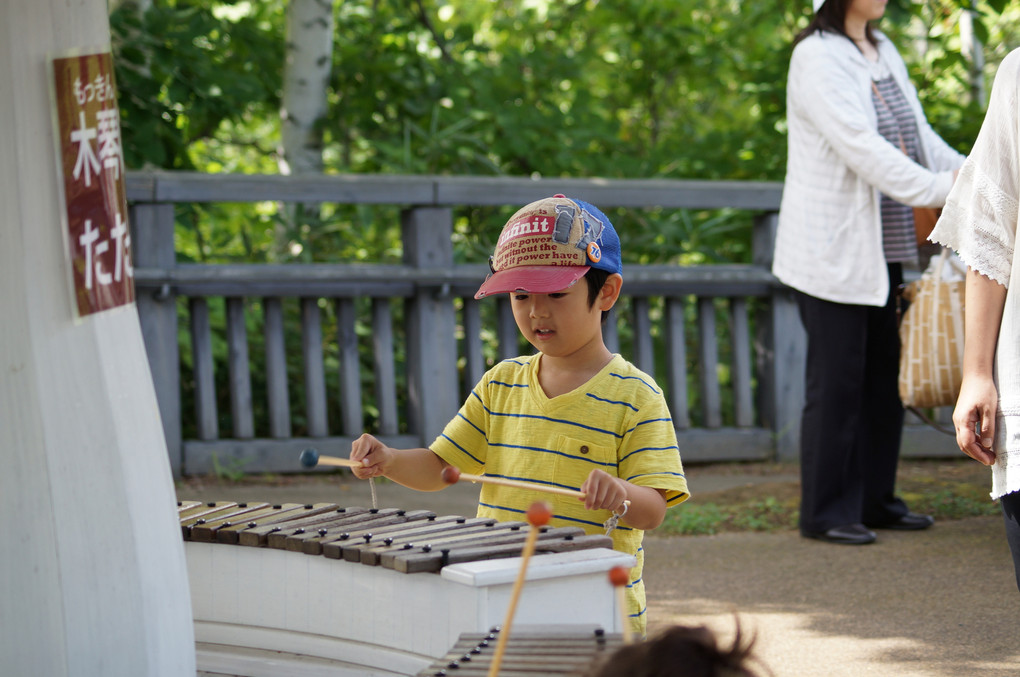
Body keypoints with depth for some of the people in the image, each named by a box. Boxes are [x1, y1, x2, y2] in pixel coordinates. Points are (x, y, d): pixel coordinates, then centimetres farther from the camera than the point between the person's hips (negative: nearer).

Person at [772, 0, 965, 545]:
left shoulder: (883, 53, 13)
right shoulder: (816, 58, -15)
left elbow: (917, 133, 14)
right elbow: (859, 146, -23)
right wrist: (938, 189, -27)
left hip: (882, 249, 8)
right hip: (832, 250, -8)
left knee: (883, 376, 11)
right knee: (836, 381, -4)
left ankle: (875, 500, 21)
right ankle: (825, 513, 4)